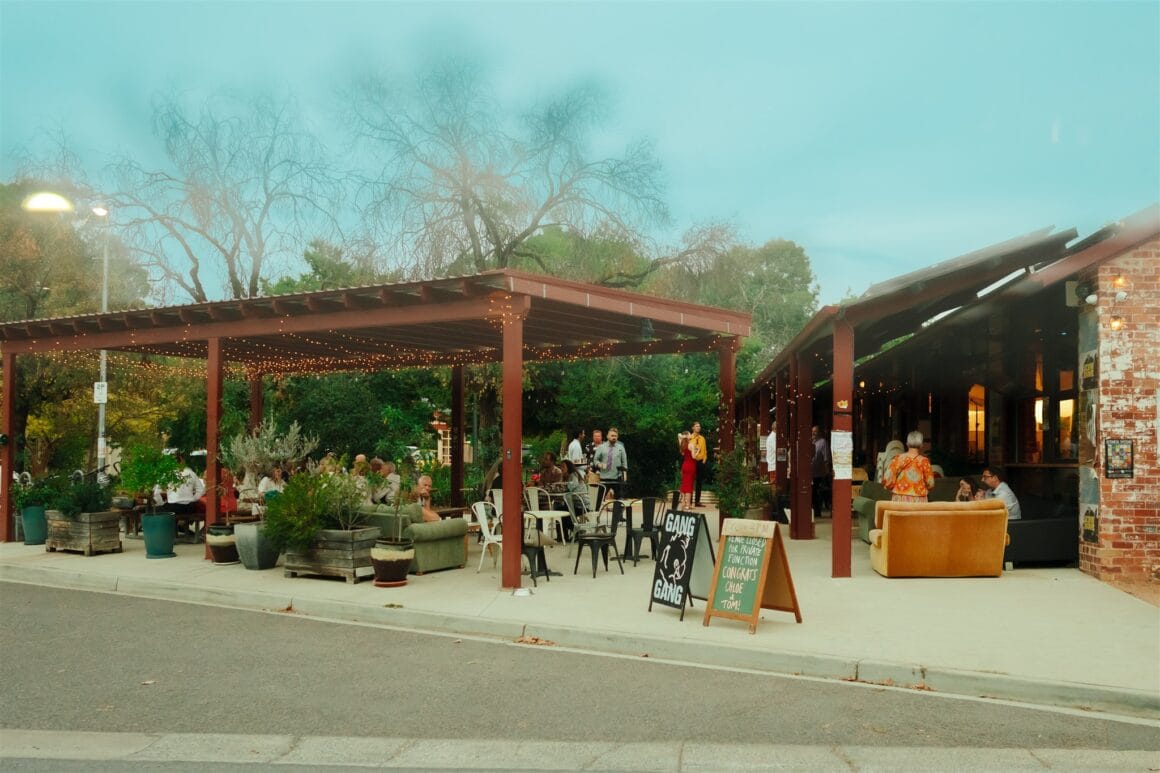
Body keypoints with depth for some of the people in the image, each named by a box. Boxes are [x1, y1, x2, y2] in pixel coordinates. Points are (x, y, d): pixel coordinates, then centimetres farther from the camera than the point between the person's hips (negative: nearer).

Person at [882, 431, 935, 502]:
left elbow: (887, 480, -5)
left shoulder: (898, 459, -3)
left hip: (899, 500, 2)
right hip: (918, 501, -2)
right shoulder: (924, 461, -7)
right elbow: (930, 484, -2)